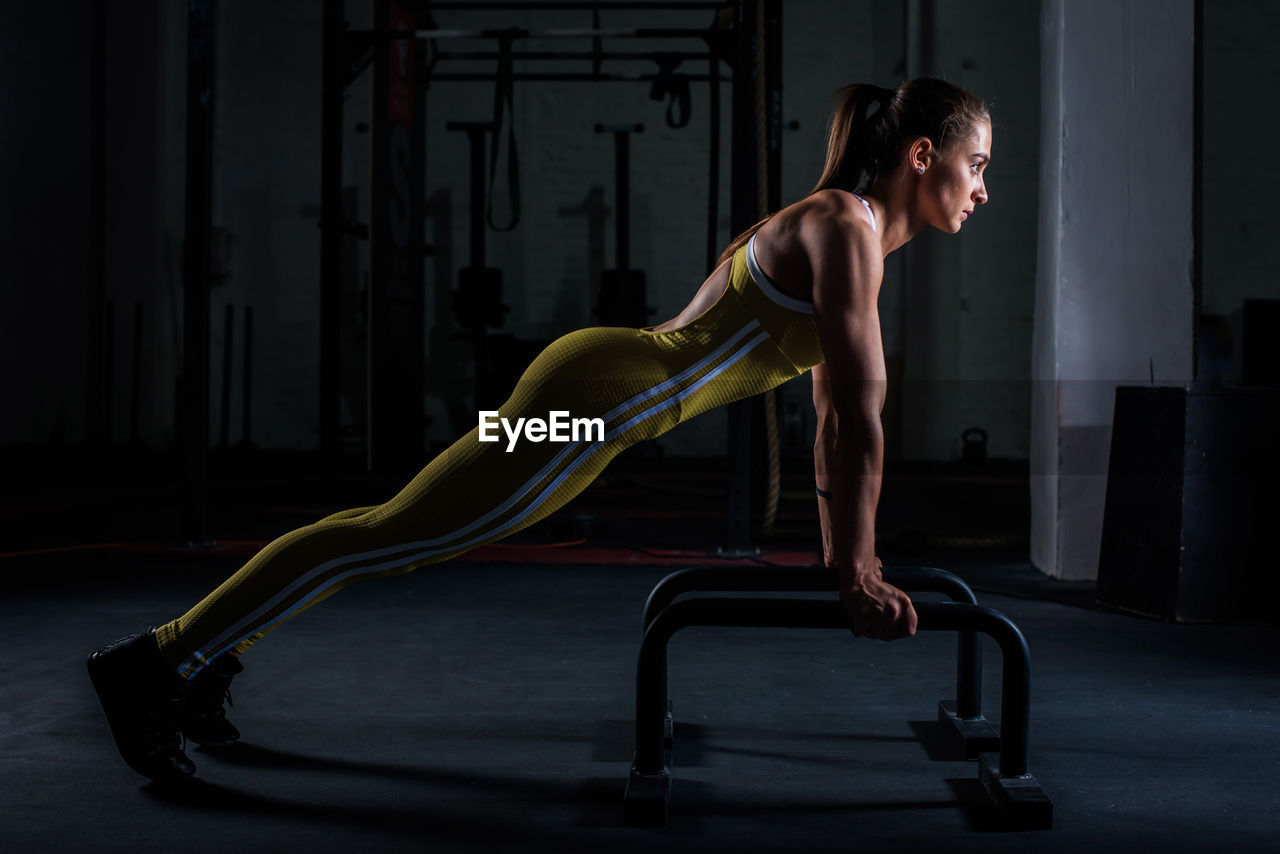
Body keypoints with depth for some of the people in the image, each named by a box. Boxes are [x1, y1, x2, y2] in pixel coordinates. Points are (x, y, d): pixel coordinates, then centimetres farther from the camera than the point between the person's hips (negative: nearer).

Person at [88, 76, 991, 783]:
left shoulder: (846, 231, 17)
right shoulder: (844, 226, -14)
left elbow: (836, 409, 22)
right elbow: (858, 412, -17)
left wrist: (847, 552, 22)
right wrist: (858, 574, -13)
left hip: (603, 386, 9)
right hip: (599, 395, -9)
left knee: (397, 533, 12)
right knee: (389, 536, -8)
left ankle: (209, 654, 21)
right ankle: (153, 662, -3)